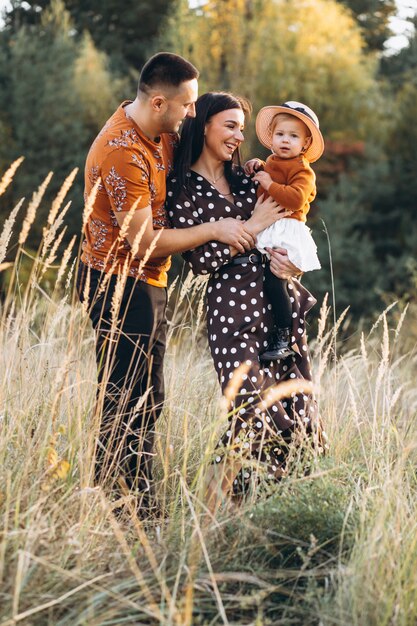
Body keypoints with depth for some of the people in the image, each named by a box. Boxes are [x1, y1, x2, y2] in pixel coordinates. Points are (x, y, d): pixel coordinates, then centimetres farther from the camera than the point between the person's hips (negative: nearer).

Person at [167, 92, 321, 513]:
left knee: (294, 409, 3)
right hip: (230, 304, -6)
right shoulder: (182, 189, -1)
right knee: (254, 411, -15)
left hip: (278, 299, 6)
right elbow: (200, 259, -9)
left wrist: (290, 259, -4)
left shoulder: (246, 179, 17)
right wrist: (252, 227, -12)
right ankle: (215, 499, 3)